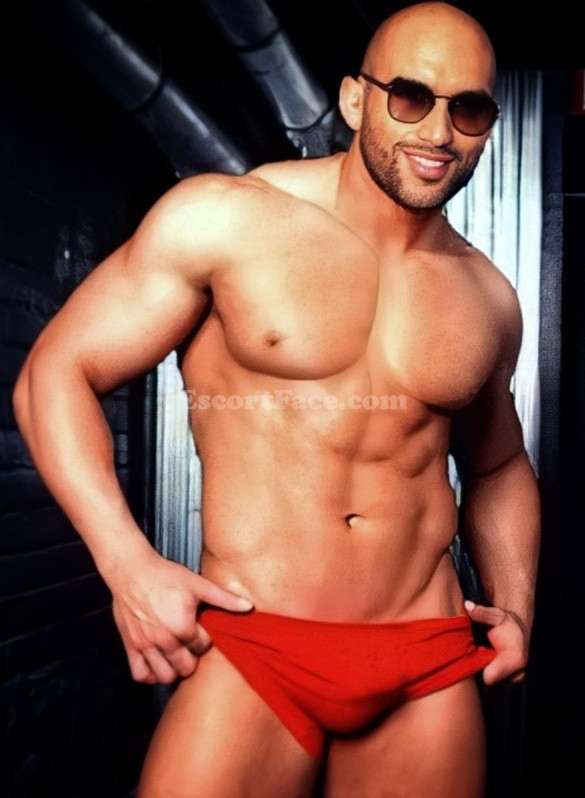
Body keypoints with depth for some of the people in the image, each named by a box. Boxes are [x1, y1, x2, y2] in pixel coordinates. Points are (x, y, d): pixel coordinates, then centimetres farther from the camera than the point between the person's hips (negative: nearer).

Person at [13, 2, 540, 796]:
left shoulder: (489, 299, 6)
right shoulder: (222, 219, -8)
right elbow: (55, 374, -5)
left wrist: (516, 604, 6)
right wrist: (129, 564, -15)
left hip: (431, 673, 4)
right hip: (250, 655, -3)